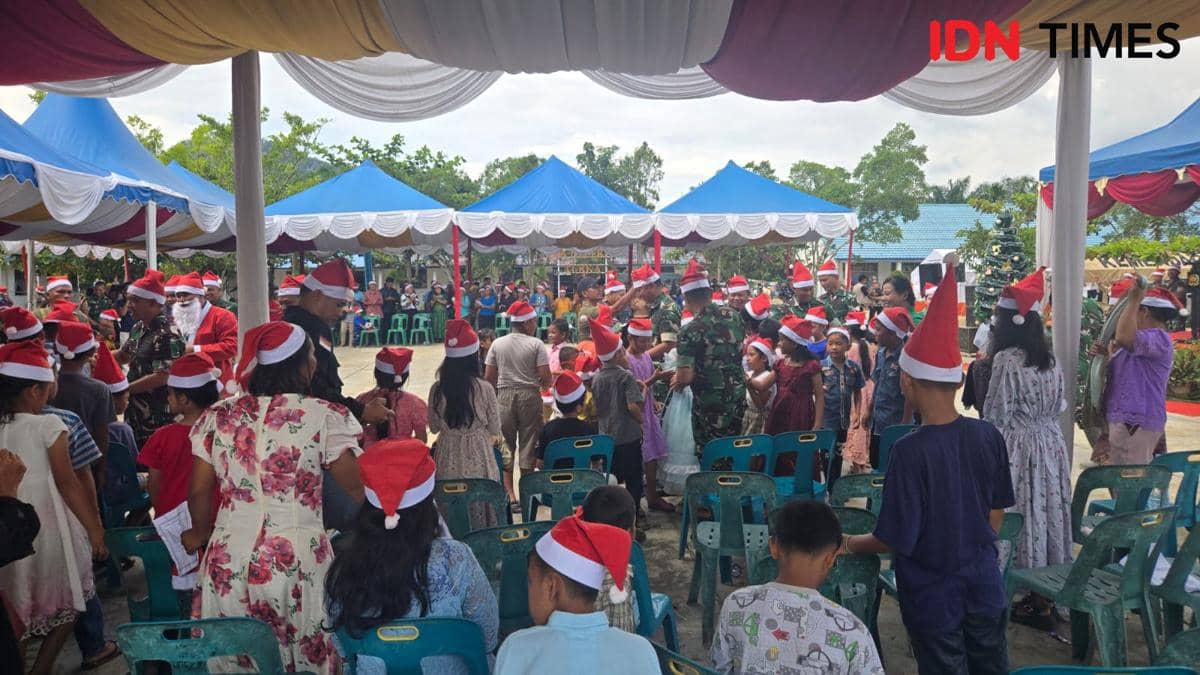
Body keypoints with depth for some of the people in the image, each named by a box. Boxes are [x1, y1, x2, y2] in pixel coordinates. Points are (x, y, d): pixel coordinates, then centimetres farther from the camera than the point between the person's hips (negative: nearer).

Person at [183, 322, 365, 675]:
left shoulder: (217, 416, 3)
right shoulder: (325, 416, -9)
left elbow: (198, 491, 9)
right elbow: (358, 489, -6)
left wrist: (202, 534, 28)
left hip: (229, 561, 4)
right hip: (298, 563, -4)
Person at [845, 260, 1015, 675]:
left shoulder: (911, 451, -25)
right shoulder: (989, 436, -9)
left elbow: (896, 539, -20)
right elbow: (997, 513, 4)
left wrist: (849, 544, -3)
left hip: (933, 591, -5)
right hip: (983, 580, 5)